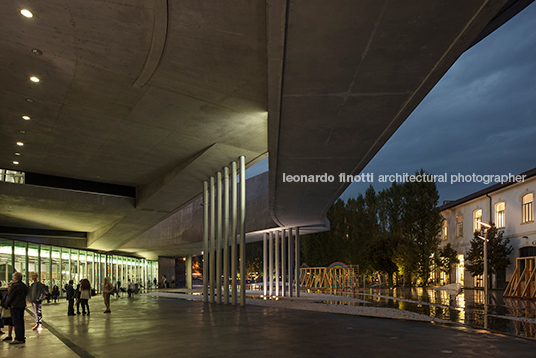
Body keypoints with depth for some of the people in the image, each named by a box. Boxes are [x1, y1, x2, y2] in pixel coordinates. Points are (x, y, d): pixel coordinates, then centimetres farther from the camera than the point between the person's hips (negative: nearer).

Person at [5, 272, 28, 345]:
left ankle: (19, 339, -2)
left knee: (16, 323, -4)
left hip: (15, 306, -9)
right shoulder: (24, 286, 8)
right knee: (21, 322, 15)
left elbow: (9, 297, -13)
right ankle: (22, 338, 20)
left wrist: (7, 304, 4)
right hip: (22, 306, 9)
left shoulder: (15, 286, -19)